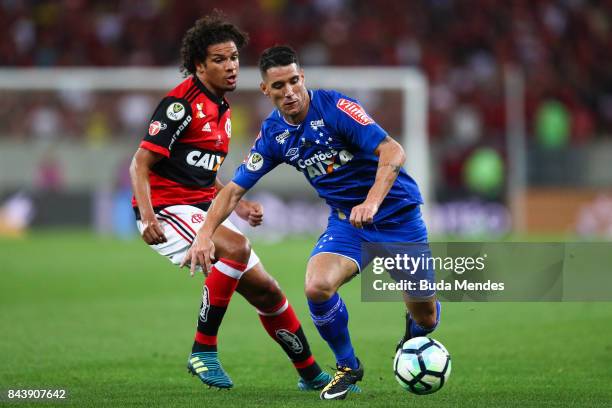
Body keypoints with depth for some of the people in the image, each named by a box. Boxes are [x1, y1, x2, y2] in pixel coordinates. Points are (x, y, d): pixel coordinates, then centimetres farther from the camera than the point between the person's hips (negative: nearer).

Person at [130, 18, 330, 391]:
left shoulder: (222, 109, 15)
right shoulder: (182, 104, -14)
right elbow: (140, 164, -17)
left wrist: (239, 205, 14)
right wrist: (147, 217, -30)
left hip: (203, 211, 9)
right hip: (168, 210, -9)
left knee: (266, 290, 8)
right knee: (236, 248, -33)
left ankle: (312, 375, 24)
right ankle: (203, 351, -24)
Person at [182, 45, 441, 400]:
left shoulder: (335, 107, -21)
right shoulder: (273, 133, -4)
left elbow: (393, 152, -29)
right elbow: (236, 188, 2)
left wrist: (372, 202, -44)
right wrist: (205, 234, -14)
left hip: (396, 212, -3)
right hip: (346, 220, 3)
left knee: (425, 315, -1)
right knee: (317, 287, -26)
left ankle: (415, 331, 40)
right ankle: (348, 366, 1)